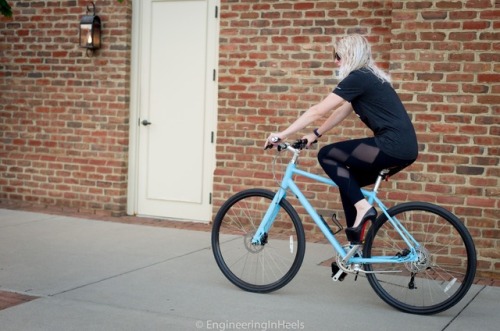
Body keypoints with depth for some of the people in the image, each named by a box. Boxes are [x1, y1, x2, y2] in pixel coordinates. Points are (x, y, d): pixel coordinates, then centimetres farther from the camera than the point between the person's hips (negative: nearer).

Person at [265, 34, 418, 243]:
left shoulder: (357, 78, -9)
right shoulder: (367, 77, 19)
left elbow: (318, 111, -10)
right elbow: (341, 113, 25)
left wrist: (283, 134, -6)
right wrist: (315, 134, 21)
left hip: (393, 147, -9)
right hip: (403, 148, 9)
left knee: (326, 155, -1)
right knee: (347, 182, 18)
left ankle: (363, 207, -4)